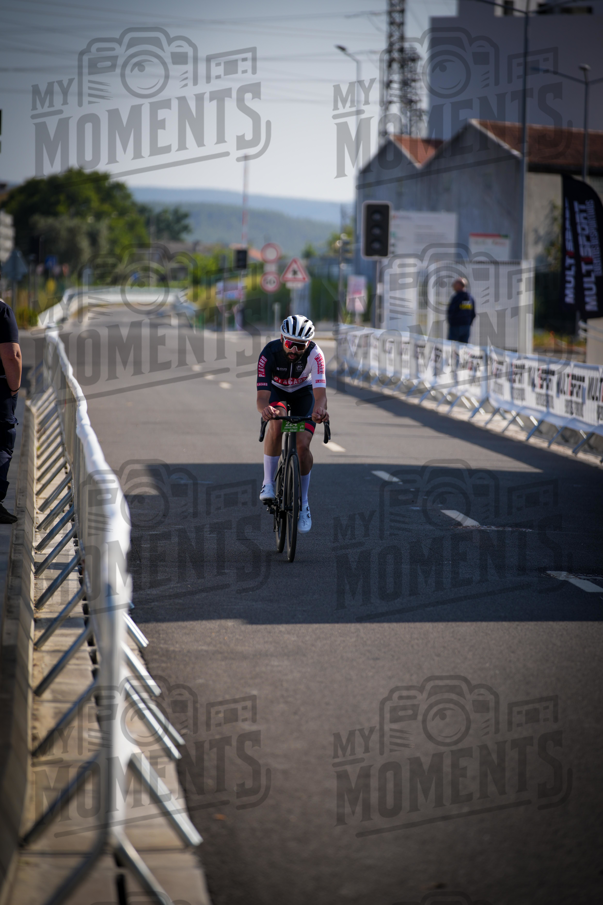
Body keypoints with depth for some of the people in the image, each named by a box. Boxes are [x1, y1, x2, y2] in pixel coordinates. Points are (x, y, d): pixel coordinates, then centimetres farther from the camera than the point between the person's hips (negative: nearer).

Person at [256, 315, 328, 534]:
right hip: (276, 390, 0)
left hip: (303, 393, 1)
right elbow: (262, 395, -40)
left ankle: (303, 502, 5)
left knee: (303, 445, -15)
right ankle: (268, 483, -17)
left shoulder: (314, 354, -34)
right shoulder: (269, 353, -34)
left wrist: (319, 410, -67)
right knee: (276, 424, -33)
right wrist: (264, 409, -64)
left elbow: (320, 391, -44)